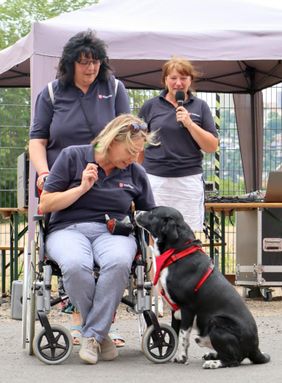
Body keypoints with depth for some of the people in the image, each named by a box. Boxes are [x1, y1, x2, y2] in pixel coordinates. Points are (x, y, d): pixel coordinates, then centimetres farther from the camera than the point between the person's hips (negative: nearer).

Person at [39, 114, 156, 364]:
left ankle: (93, 335, -24)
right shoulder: (72, 157, 4)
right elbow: (45, 205, 4)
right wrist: (82, 188, -6)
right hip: (68, 229, -2)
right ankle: (102, 332, -18)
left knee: (119, 262, -38)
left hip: (113, 231, 2)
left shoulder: (136, 174, 12)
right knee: (75, 265, -40)